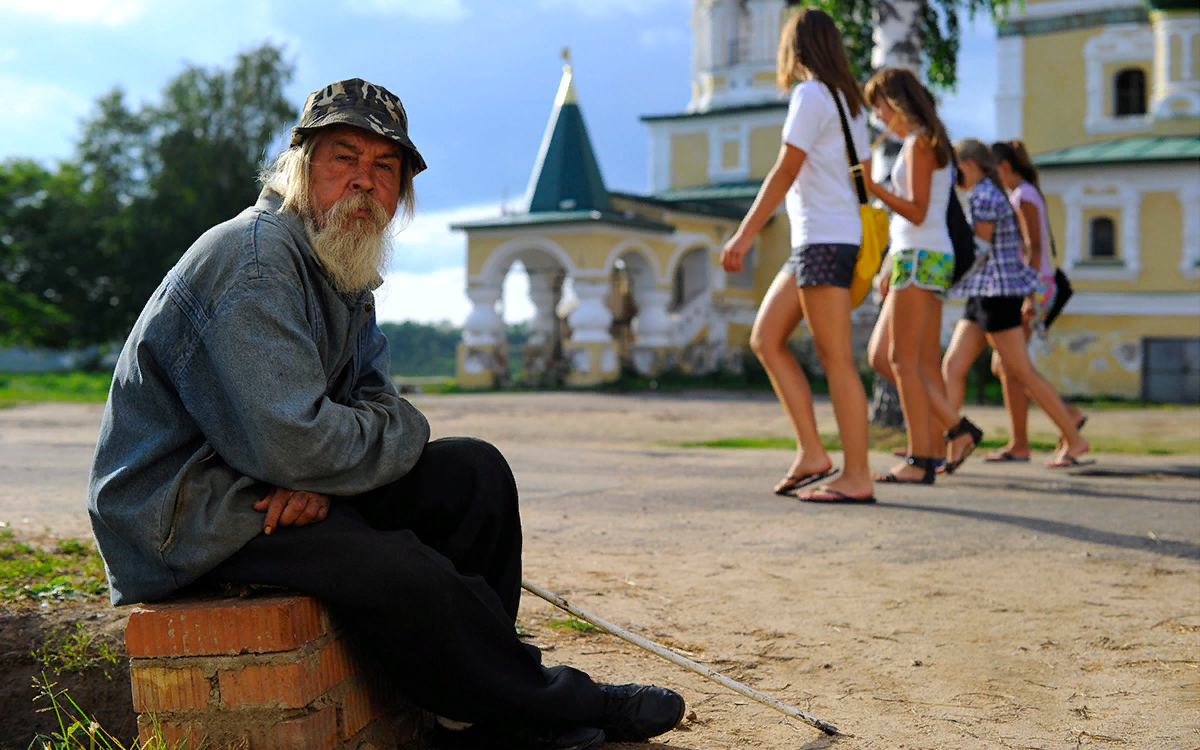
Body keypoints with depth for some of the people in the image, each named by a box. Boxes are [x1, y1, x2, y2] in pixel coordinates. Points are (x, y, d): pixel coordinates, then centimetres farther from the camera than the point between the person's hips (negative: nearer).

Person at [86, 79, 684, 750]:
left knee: (477, 472, 1)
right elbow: (293, 442, -32)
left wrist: (319, 476, -15)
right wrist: (405, 433, -11)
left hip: (283, 489, 10)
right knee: (396, 570, -29)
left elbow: (375, 397, 9)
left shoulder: (347, 265, 10)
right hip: (185, 513, -10)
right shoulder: (256, 261, -22)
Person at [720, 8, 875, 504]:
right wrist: (867, 253, 25)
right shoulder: (848, 101, 19)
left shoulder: (812, 94, -8)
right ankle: (811, 453, 6)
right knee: (765, 338, 9)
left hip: (824, 240, -9)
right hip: (812, 243, 9)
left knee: (834, 358, -7)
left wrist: (745, 234, -16)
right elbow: (865, 179, 20)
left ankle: (857, 477, -4)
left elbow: (785, 171, -15)